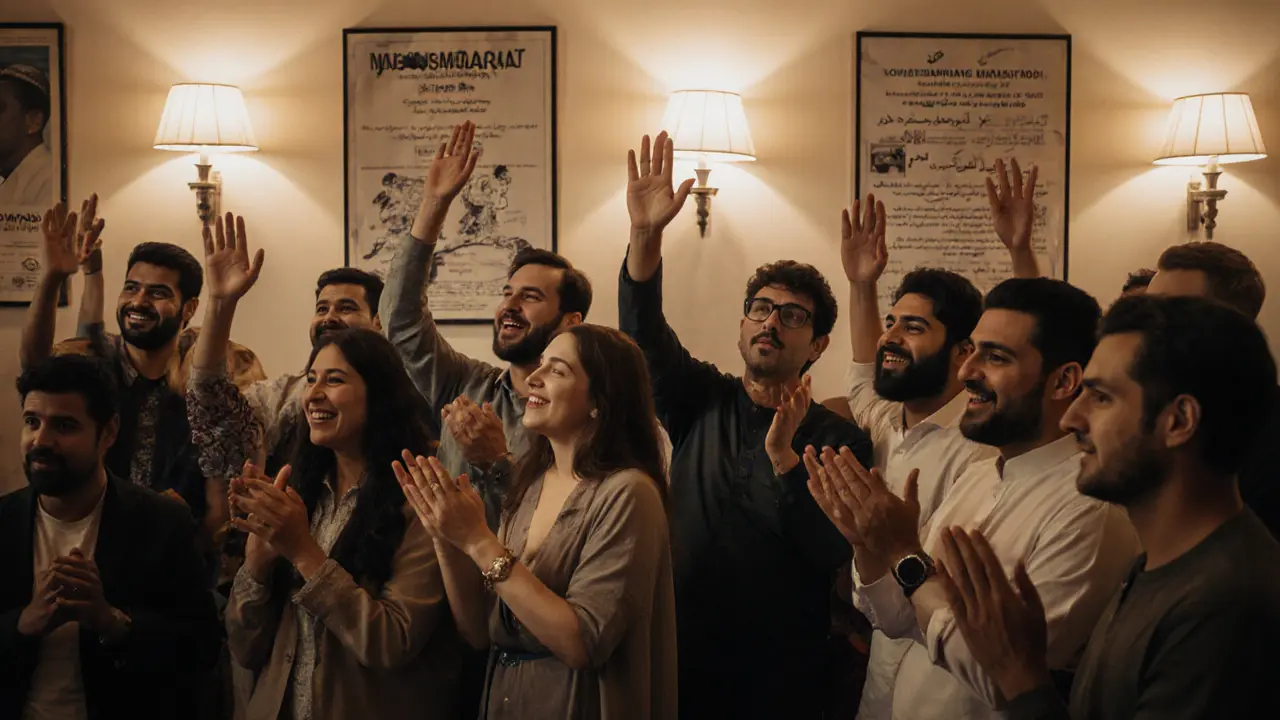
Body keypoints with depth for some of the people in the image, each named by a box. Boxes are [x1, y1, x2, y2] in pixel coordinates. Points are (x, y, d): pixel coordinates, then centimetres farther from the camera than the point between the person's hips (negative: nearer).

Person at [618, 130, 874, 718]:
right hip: (682, 662, 2)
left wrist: (784, 456, -23)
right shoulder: (702, 402, 4)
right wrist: (645, 234, -26)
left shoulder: (839, 439, -4)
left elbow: (835, 553, -14)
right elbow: (641, 331, -11)